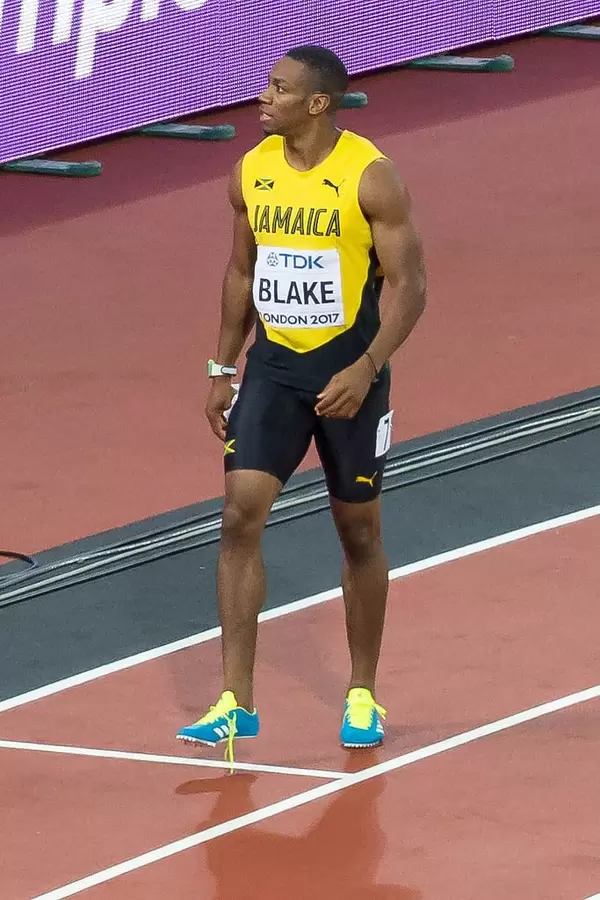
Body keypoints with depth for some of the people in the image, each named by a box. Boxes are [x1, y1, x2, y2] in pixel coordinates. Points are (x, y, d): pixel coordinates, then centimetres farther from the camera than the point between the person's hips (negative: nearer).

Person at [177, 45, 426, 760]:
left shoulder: (370, 178, -13)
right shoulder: (251, 172, 2)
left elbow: (407, 285, -12)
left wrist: (365, 370, -22)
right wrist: (224, 369, 12)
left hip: (347, 372, -4)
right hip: (271, 368, 4)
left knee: (358, 532, 8)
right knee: (240, 517, -9)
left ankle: (362, 696, 24)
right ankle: (236, 704, -7)